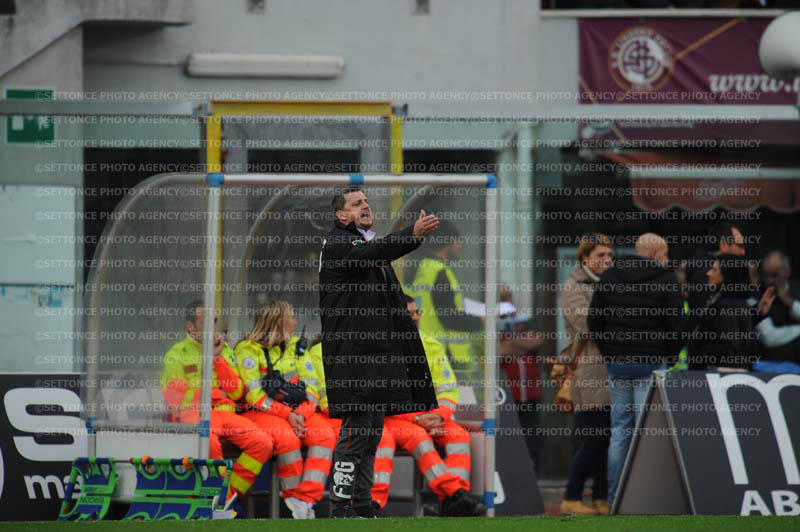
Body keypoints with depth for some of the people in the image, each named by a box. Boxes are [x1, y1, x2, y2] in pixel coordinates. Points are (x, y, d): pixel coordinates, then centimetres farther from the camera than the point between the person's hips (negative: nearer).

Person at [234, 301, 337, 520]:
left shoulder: (295, 346, 14)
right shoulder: (249, 349, -4)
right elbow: (254, 395, -11)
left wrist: (300, 414, -11)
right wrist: (287, 415, -18)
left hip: (297, 412, 5)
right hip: (260, 412, -5)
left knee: (325, 435, -23)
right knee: (287, 438, -36)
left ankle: (305, 501, -30)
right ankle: (294, 497, -19)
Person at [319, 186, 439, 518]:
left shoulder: (367, 243, 24)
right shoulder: (337, 244, -7)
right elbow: (370, 254, -29)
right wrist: (413, 235, -41)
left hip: (378, 353, 10)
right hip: (352, 351, -10)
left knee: (371, 431, 10)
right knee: (356, 427, -13)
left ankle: (362, 504, 13)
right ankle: (341, 505, -12)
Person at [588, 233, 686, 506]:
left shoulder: (610, 276, 8)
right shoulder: (665, 280, -6)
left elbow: (594, 320, 10)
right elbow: (677, 326, -9)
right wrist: (669, 358, 5)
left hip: (616, 363, 4)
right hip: (650, 363, -4)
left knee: (620, 429, 9)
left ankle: (615, 496, 8)